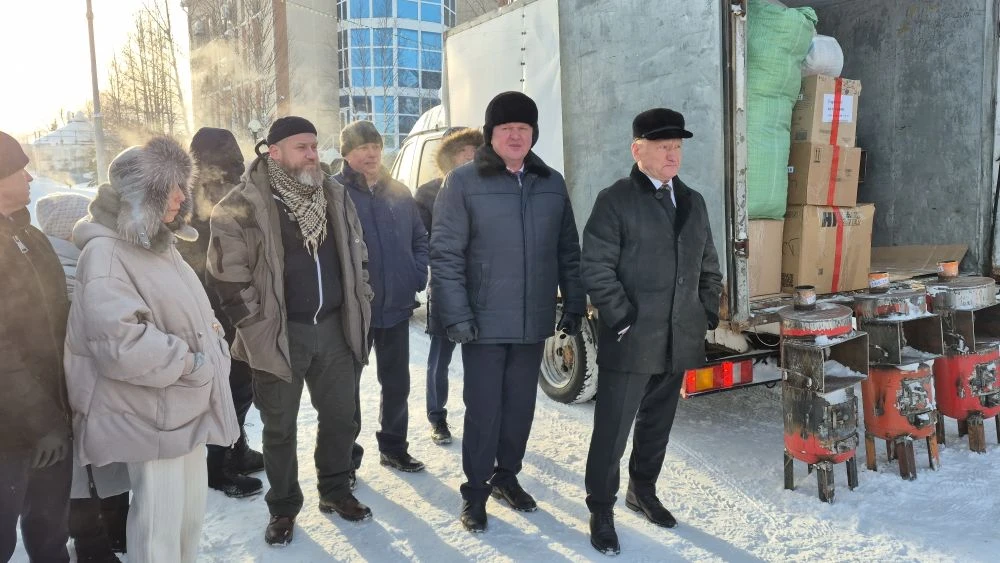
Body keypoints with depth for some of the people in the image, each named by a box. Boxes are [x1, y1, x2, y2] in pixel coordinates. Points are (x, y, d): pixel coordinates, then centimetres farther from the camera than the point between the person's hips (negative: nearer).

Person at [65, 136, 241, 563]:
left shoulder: (159, 243, 13)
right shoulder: (106, 252, -17)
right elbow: (119, 342, -29)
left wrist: (210, 336, 6)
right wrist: (190, 362, -20)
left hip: (188, 405, 9)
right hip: (153, 413, -9)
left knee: (191, 512, 18)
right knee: (160, 521, 0)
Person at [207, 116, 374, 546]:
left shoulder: (334, 195, 7)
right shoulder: (244, 205, -10)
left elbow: (356, 256, 14)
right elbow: (227, 274, -10)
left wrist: (359, 309, 10)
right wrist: (257, 326, -10)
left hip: (334, 327, 4)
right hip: (279, 334, -4)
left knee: (340, 416, 13)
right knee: (280, 427, 9)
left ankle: (336, 490, 34)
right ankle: (283, 507, 27)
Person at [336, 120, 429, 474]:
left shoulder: (399, 193, 9)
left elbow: (420, 237, 15)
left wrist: (418, 274, 1)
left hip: (397, 305, 4)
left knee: (397, 381, 13)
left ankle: (393, 447, 30)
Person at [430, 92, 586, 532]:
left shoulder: (551, 184, 7)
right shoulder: (464, 182, -7)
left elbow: (568, 251, 11)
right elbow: (445, 255, -10)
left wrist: (574, 304, 7)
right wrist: (457, 316, -16)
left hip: (534, 322, 4)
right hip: (484, 323, -4)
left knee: (520, 406, 15)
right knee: (484, 409, 4)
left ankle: (506, 476, 34)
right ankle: (475, 491, 21)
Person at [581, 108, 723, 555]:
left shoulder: (693, 202, 13)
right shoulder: (615, 200, -7)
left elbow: (709, 266, 19)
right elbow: (596, 268, -13)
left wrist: (707, 315, 10)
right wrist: (622, 321, -16)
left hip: (679, 341, 6)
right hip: (630, 341, -6)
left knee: (657, 425, 18)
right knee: (612, 430, 2)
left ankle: (643, 491, 38)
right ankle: (601, 511, 17)